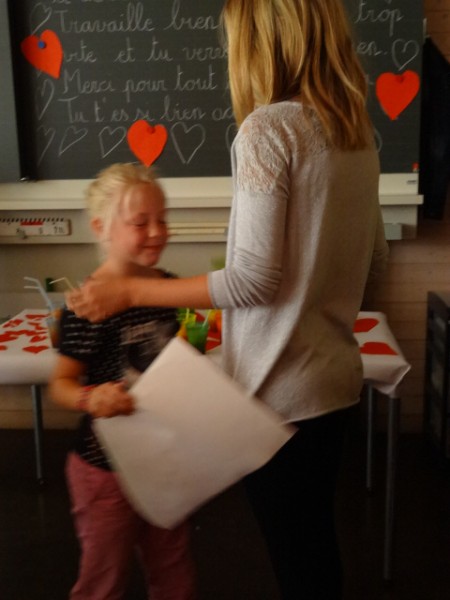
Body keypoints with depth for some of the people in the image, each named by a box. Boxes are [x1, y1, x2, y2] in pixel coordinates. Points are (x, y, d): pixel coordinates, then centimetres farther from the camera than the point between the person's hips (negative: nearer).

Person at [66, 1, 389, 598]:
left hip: (280, 389, -8)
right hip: (336, 375, 8)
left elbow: (254, 280, -20)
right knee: (316, 534, 25)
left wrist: (130, 291, -12)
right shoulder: (357, 129, 5)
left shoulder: (268, 127, -18)